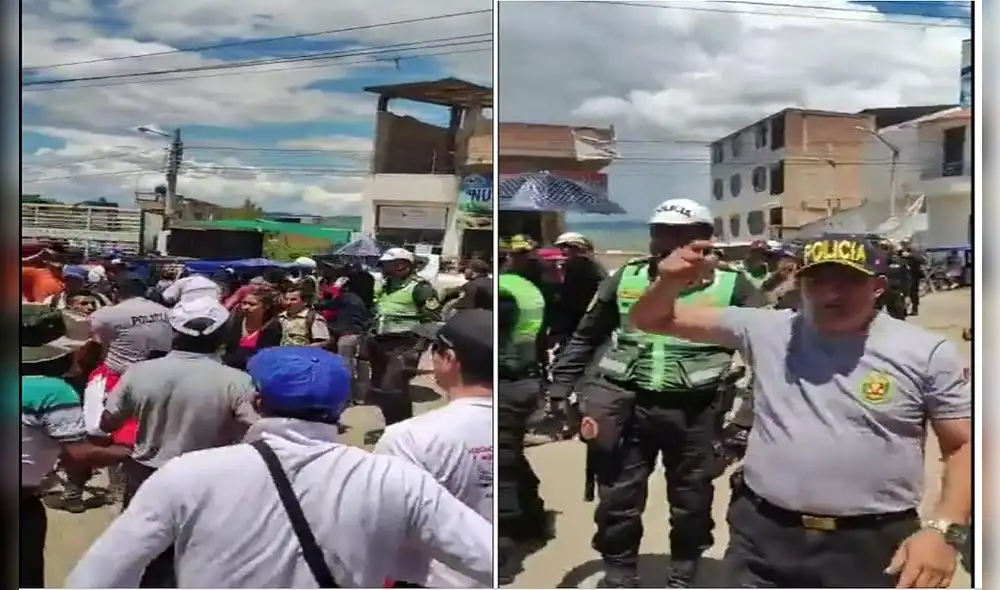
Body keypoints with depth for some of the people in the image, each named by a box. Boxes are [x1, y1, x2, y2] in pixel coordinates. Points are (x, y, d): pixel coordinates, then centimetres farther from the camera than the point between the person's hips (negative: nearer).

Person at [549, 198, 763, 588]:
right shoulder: (625, 279, 4)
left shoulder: (731, 286, -3)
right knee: (618, 500, 10)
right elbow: (585, 337, 11)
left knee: (691, 503, 14)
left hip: (695, 412, -1)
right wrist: (559, 390, 7)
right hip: (627, 405, 2)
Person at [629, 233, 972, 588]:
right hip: (763, 538, 2)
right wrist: (671, 281, -15)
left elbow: (965, 445, 1)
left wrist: (944, 529, -14)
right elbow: (652, 320, 7)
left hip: (873, 547, -1)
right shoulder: (765, 330, 2)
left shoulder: (926, 353, -2)